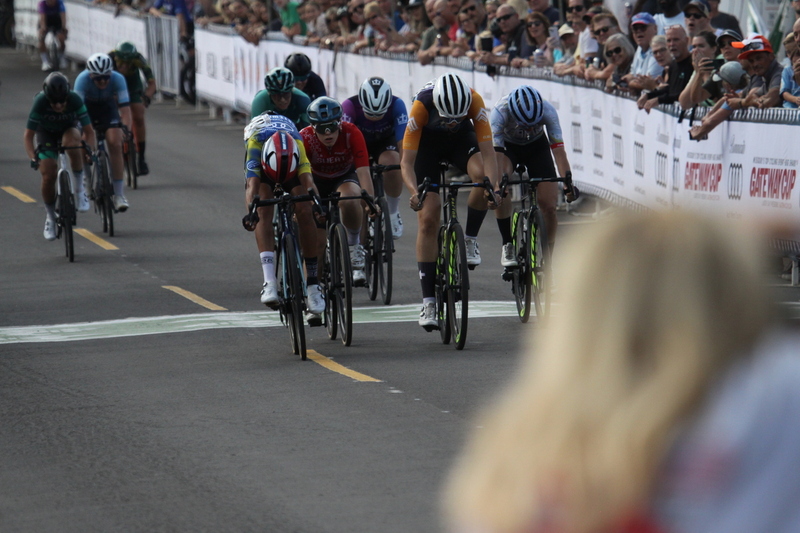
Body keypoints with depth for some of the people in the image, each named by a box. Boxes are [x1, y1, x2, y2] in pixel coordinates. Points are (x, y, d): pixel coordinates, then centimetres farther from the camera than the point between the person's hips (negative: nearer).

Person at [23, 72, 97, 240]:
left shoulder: (75, 100, -31)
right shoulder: (40, 102, -32)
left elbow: (89, 131, -25)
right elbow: (28, 136, -26)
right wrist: (33, 158, -40)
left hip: (69, 129, 0)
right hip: (46, 133, 0)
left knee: (71, 142, -37)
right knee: (48, 175, -13)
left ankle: (80, 187, -19)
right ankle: (50, 218, 10)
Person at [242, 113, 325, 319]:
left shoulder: (298, 145, -40)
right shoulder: (255, 143, -41)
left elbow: (307, 179, -50)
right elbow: (252, 184, -51)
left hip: (291, 162, 1)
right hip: (262, 162, -1)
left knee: (305, 212, -19)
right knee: (264, 212, -26)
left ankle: (312, 284, -12)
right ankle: (269, 282, -33)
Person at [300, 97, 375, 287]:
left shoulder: (352, 134, -28)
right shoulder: (305, 138, -28)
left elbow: (363, 171, -32)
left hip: (345, 177, -1)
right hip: (317, 181, 1)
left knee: (350, 199, -38)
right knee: (317, 239, -12)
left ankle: (355, 246, -15)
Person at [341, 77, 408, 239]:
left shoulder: (397, 105, -31)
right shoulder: (349, 106, -34)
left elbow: (403, 141, -33)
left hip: (385, 142, 0)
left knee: (392, 165, -33)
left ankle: (393, 213, -8)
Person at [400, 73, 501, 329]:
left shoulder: (474, 101, -33)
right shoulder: (422, 105, -36)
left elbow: (487, 150, -34)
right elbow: (407, 161, -35)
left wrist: (493, 186, -50)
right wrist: (414, 192, -53)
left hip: (461, 138, 1)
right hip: (427, 142, -1)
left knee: (482, 175, -33)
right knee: (428, 219, -10)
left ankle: (470, 239, -9)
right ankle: (428, 301, -6)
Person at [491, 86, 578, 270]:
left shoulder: (548, 111, -33)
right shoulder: (499, 112, -37)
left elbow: (558, 149, -35)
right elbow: (496, 152, -41)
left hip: (537, 146, 1)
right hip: (507, 146, -1)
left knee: (549, 206, -11)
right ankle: (507, 245, -20)